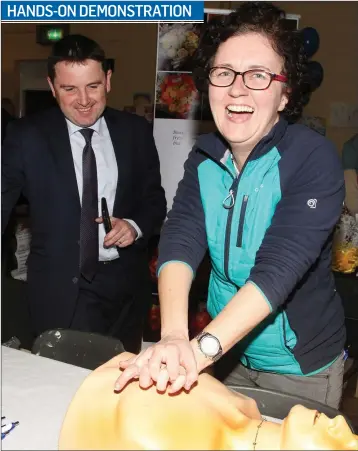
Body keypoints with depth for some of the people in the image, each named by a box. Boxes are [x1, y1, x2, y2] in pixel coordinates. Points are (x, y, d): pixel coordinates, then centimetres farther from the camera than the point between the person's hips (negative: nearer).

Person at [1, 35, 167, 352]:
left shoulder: (135, 131, 1)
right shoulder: (27, 137, -6)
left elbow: (154, 199, 8)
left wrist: (135, 226, -12)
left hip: (124, 283, 3)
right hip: (60, 289, -2)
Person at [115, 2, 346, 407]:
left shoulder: (315, 159, -22)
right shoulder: (204, 157, -7)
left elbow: (280, 266, -33)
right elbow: (180, 242, -20)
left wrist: (201, 348, -42)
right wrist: (173, 336, -36)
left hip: (299, 366, -4)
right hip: (226, 350, 5)